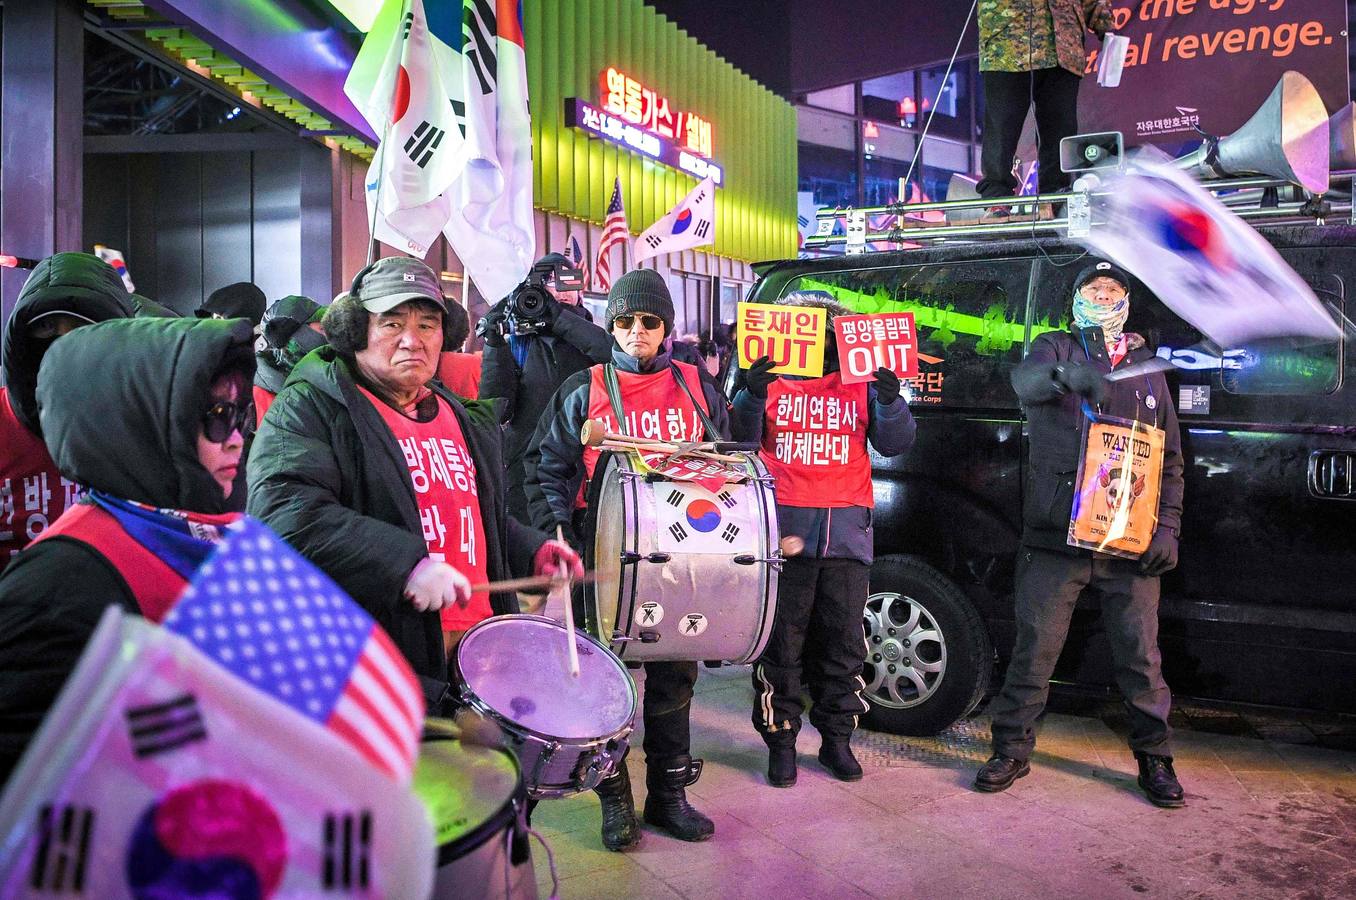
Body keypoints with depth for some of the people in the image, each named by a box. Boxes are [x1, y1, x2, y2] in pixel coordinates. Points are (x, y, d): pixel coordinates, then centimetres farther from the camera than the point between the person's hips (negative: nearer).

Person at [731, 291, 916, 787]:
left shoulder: (860, 383, 12)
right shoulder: (770, 382, 9)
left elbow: (894, 444, 6)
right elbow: (740, 438, -2)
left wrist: (890, 400, -11)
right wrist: (751, 395, -19)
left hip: (846, 531, 2)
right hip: (784, 524, -2)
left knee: (843, 642, 9)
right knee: (782, 640, 3)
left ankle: (836, 737, 22)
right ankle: (781, 740, 14)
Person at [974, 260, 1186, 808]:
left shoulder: (1147, 367, 18)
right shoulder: (1055, 348, 8)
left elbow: (1170, 458, 17)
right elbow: (1025, 380, -18)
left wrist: (1167, 527, 4)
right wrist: (1071, 375, -41)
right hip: (1056, 536, -2)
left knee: (1140, 657, 7)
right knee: (1035, 650, 3)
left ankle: (1155, 758, 23)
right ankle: (1012, 750, 16)